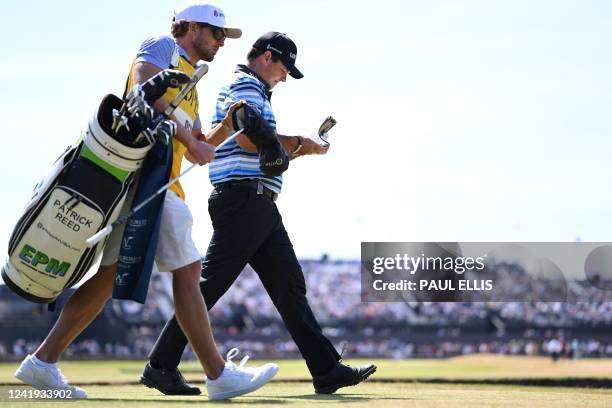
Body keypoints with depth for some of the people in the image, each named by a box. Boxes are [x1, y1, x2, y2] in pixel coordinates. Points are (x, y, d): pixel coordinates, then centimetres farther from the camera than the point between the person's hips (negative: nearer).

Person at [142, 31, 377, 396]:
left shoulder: (255, 91, 27)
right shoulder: (245, 85, -5)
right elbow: (248, 140, -20)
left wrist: (293, 149, 15)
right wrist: (297, 143, -8)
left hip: (260, 207, 11)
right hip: (243, 197, -11)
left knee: (289, 284, 6)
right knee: (210, 284, -9)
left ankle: (327, 370, 5)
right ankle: (161, 365, -5)